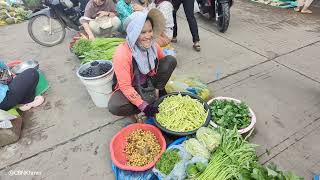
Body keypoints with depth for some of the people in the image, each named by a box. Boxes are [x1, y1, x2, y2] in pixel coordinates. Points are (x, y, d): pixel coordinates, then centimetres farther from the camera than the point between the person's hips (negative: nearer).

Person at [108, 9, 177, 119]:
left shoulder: (153, 45, -12)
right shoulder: (122, 54, -29)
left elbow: (165, 63, 5)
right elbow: (125, 86, -27)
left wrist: (158, 88, -6)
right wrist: (144, 106, -34)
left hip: (149, 83, 5)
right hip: (129, 89, -4)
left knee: (171, 60, -10)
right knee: (114, 106, -35)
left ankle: (156, 93, -6)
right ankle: (152, 102, -12)